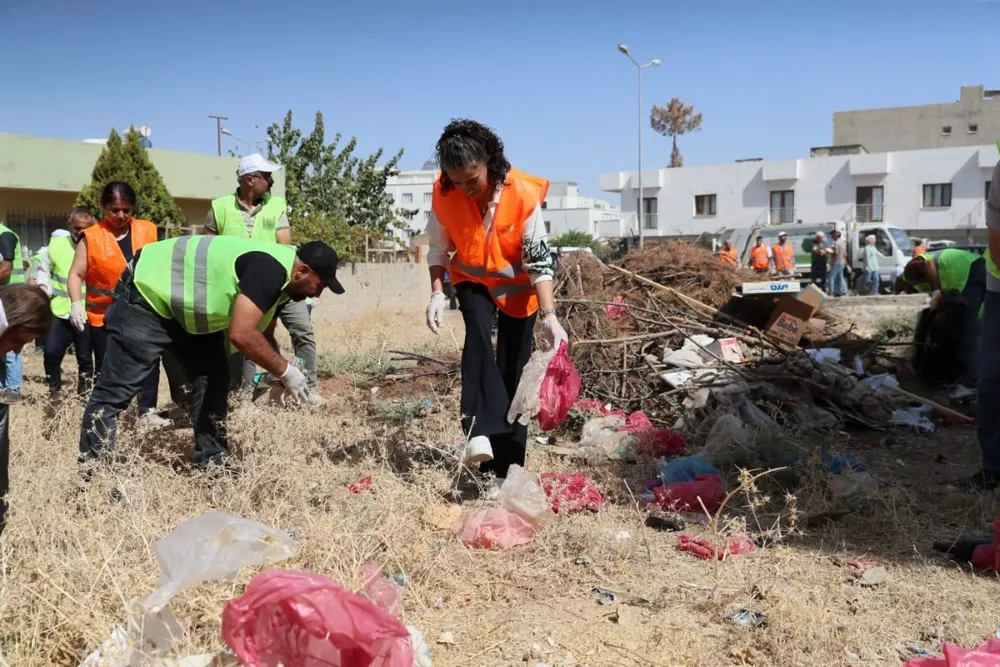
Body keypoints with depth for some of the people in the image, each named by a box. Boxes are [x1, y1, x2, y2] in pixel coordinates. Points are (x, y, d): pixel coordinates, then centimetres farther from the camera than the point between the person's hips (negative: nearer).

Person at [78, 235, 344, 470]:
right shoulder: (269, 269, -28)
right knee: (115, 390, -9)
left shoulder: (278, 276, 4)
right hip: (147, 295, -10)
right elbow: (242, 335, -35)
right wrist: (285, 371, -24)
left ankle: (211, 464, 13)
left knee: (213, 379, 7)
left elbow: (263, 335, 17)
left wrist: (277, 377, 5)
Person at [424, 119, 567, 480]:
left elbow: (539, 260, -24)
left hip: (516, 285, -1)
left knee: (513, 367, -3)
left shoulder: (523, 194, -28)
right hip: (472, 281, 1)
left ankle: (505, 466, 4)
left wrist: (549, 316, -32)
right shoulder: (443, 193, -20)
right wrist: (437, 293, -20)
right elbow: (438, 248, -6)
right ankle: (479, 431, -37)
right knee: (477, 332, -30)